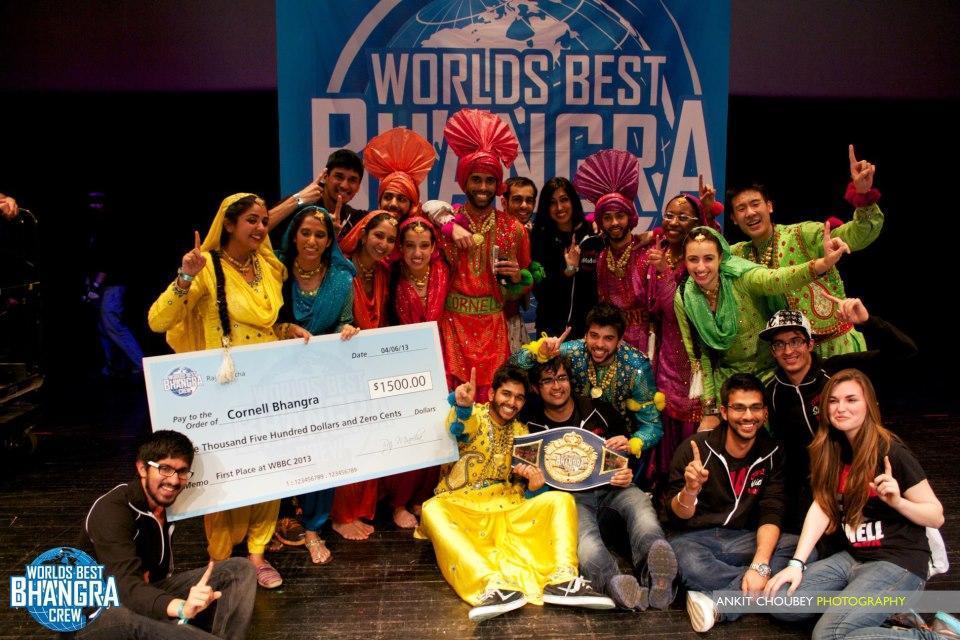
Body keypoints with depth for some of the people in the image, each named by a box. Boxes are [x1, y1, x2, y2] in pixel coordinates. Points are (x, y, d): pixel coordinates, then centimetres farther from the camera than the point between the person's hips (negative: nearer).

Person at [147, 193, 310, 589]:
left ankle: (257, 551, 24)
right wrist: (185, 277, -33)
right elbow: (157, 321, -21)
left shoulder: (270, 267, 6)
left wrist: (289, 329, 0)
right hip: (226, 386, -5)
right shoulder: (208, 266, -13)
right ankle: (220, 559, 22)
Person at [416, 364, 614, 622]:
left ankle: (562, 580, -37)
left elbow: (524, 491, 14)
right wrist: (461, 406, -48)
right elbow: (458, 428, -24)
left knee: (561, 499, -17)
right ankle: (492, 584, -53)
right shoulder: (473, 416, 4)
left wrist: (534, 484, -11)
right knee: (432, 510, -36)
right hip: (460, 507, -4)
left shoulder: (521, 432, 16)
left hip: (507, 509, 4)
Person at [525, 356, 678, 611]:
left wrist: (629, 473, -1)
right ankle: (616, 584, -70)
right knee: (583, 533, -38)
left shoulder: (599, 410, 14)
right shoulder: (532, 428, 10)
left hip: (611, 489, 2)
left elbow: (632, 451, 20)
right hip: (570, 497, -2)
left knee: (639, 501, -34)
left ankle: (656, 576, -63)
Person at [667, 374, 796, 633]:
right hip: (694, 538, -3)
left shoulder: (772, 454, -1)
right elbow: (678, 518, -8)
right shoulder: (696, 447, -11)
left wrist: (759, 565, -25)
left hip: (743, 540, 4)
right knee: (689, 563, -38)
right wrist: (690, 489, -31)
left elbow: (771, 515, -8)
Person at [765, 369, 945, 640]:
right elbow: (821, 506, -1)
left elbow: (936, 517, -7)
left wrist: (897, 501, -27)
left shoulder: (892, 452, -13)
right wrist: (797, 563, -9)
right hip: (852, 557, 7)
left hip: (899, 561, -7)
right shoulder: (832, 449, 5)